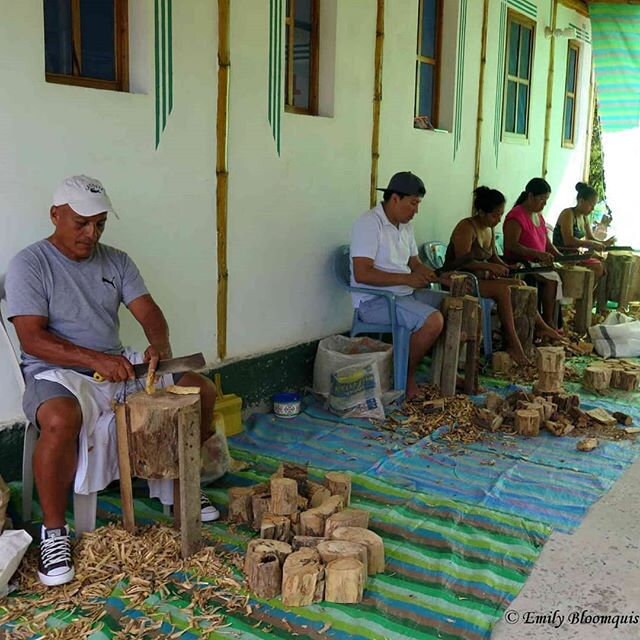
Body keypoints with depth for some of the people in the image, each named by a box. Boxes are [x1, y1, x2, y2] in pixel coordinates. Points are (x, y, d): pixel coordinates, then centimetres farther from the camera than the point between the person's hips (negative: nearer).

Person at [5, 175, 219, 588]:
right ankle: (54, 530, -19)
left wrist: (160, 345, -23)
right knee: (61, 419, -40)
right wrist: (95, 359, -29)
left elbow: (148, 311, 0)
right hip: (55, 375, -5)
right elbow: (32, 339, -17)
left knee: (201, 390, -9)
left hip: (117, 368, 6)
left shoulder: (116, 261, 9)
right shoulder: (29, 265, -8)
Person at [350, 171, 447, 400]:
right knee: (433, 321, -27)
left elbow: (414, 263, 19)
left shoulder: (405, 226, 13)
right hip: (374, 301, -9)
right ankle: (406, 377, -9)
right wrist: (407, 279, -23)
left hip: (406, 294, 9)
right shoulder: (369, 223, -16)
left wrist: (439, 277, 0)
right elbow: (362, 274, -24)